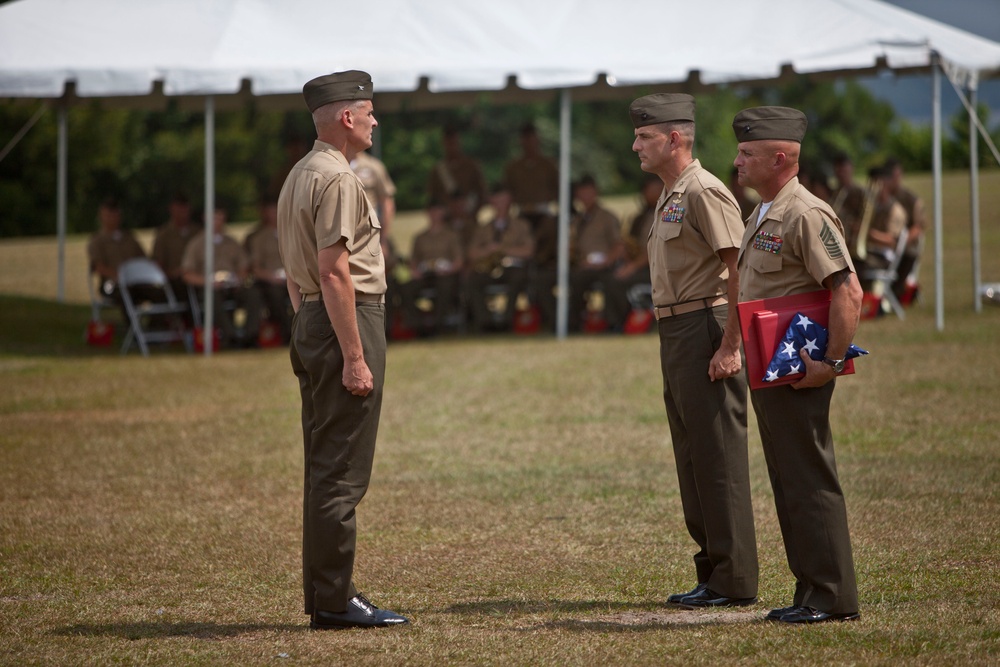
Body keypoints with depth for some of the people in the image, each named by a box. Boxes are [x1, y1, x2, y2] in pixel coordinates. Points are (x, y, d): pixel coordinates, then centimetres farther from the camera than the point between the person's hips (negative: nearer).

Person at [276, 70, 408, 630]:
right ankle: (334, 601, -7)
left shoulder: (300, 176, 17)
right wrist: (354, 357, -21)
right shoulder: (338, 179, -15)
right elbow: (334, 272, -21)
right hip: (345, 324, -11)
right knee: (342, 473, -8)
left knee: (325, 470, 12)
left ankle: (324, 596, 16)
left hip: (311, 325, 11)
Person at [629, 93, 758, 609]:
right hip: (673, 334, 10)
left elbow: (740, 270, -19)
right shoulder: (669, 198, 18)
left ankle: (734, 581, -6)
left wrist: (729, 347, -23)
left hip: (706, 329, -10)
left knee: (718, 455, -8)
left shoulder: (704, 192, -13)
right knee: (691, 457, 12)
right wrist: (671, 335, 18)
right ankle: (712, 573, 17)